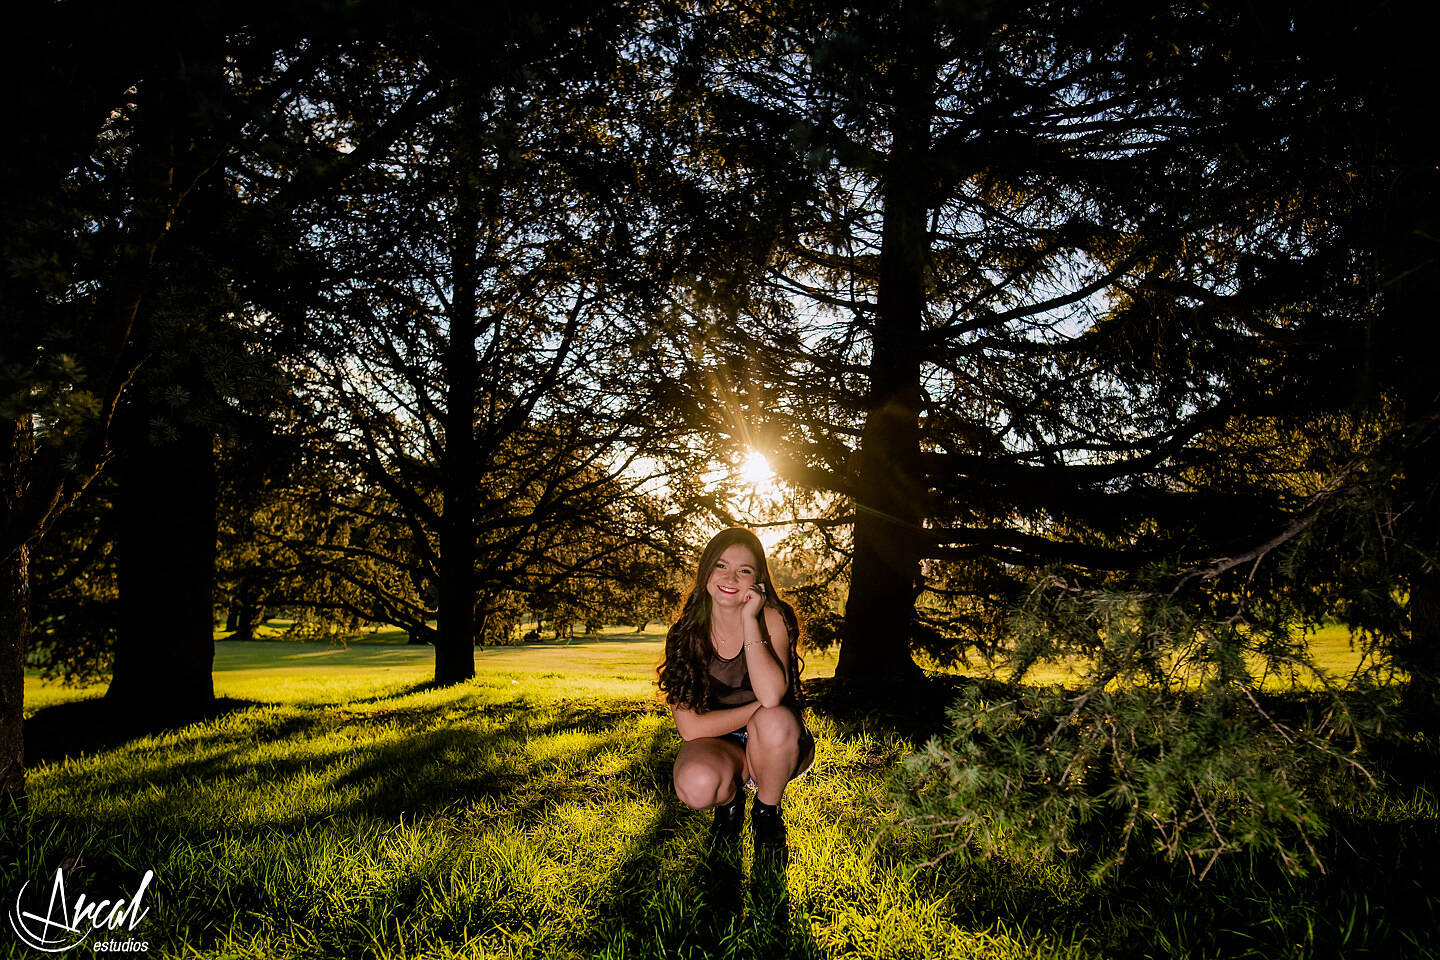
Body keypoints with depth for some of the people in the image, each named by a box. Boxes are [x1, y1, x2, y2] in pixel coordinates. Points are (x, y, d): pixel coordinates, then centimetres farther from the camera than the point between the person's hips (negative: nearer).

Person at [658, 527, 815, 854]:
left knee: (775, 720, -35)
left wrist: (749, 621, -28)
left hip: (773, 748, 0)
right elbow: (690, 726, -14)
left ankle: (767, 812, -4)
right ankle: (729, 803, 6)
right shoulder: (685, 633, -9)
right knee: (698, 785, -34)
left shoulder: (772, 619, -13)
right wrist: (758, 710, -20)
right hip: (717, 746, 0)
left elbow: (771, 696, -30)